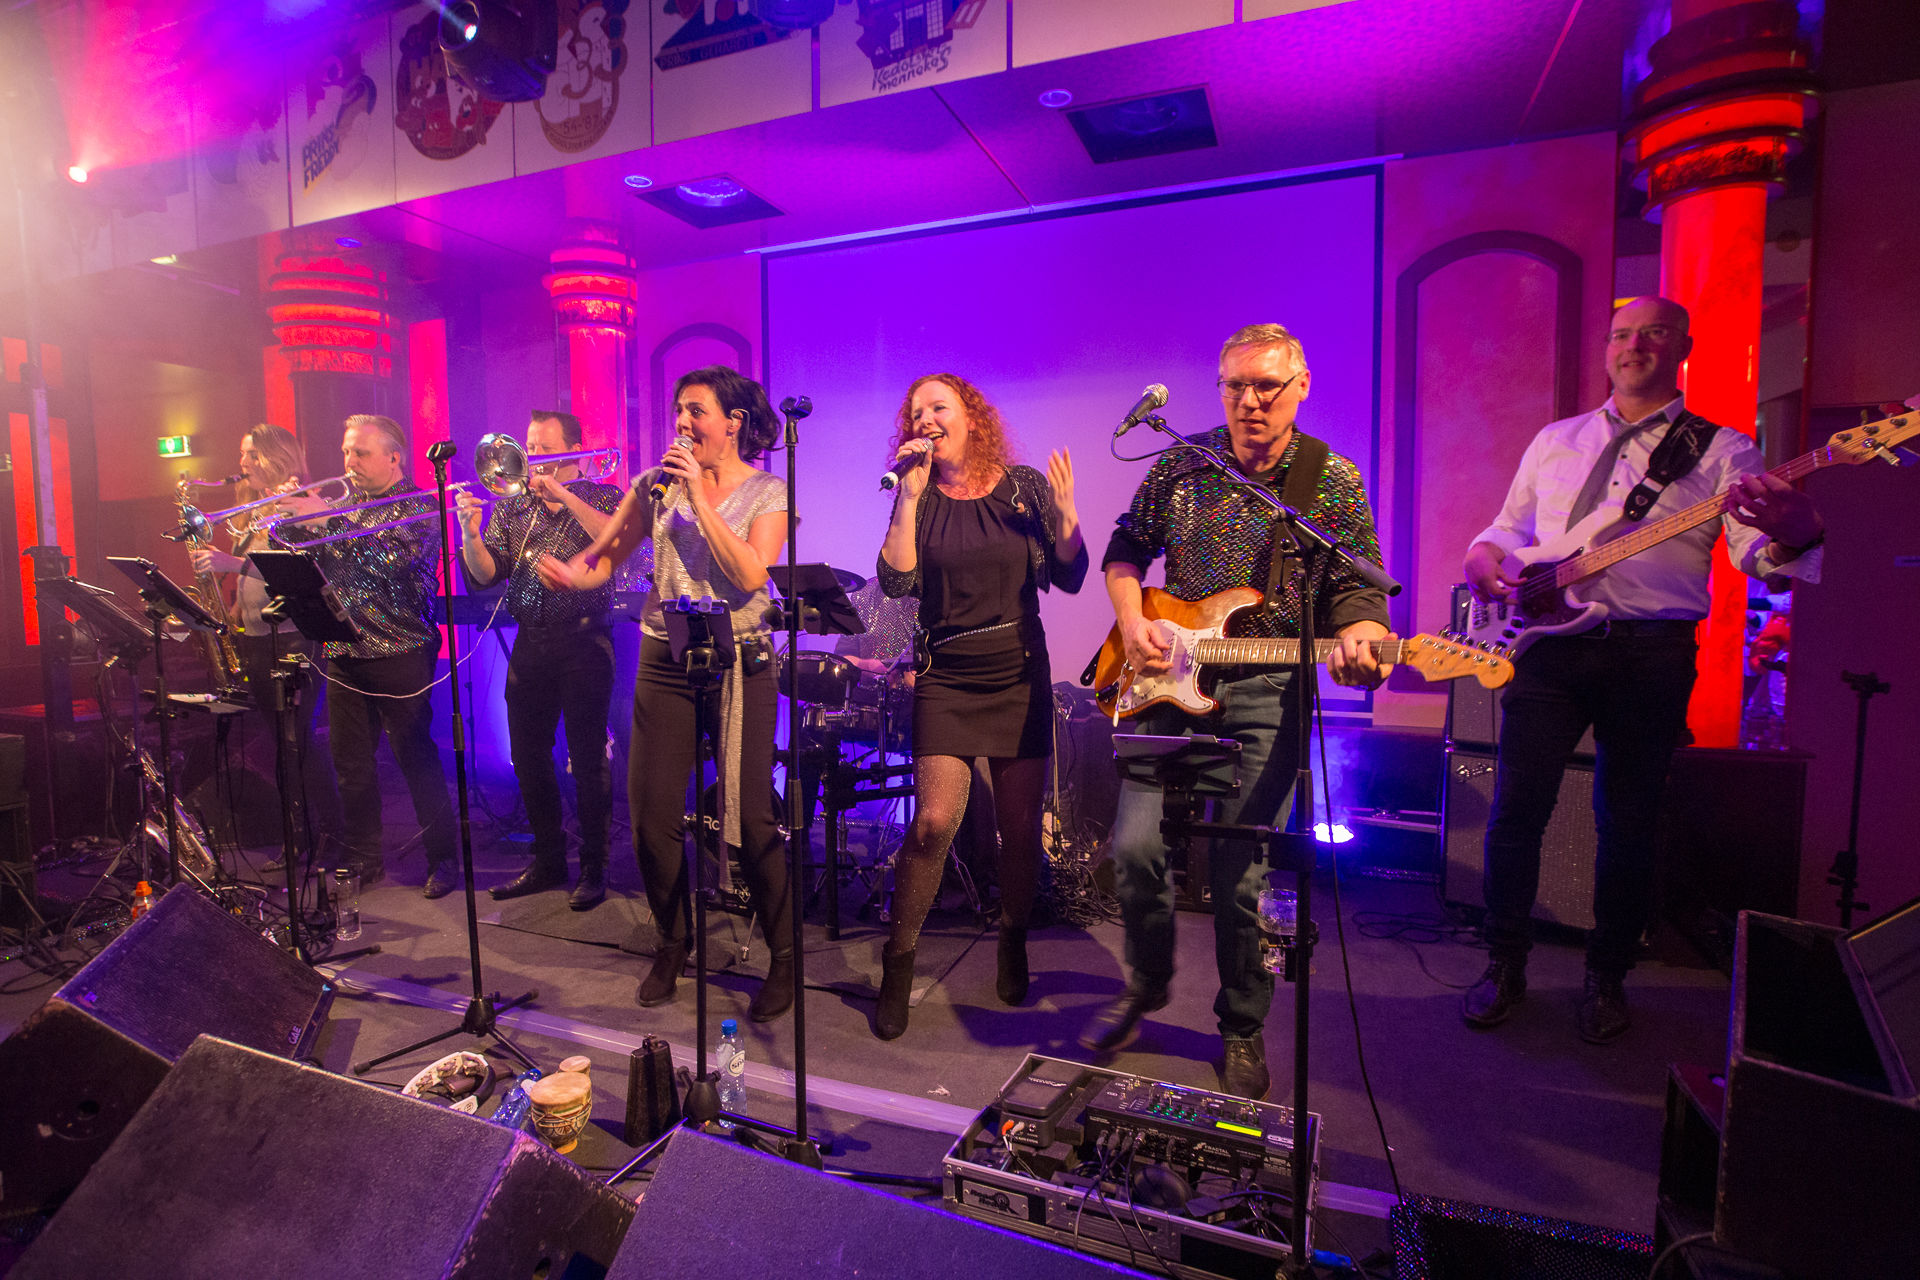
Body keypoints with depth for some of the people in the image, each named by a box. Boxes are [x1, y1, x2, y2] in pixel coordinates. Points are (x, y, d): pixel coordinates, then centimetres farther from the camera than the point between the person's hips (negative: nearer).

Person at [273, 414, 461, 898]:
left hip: (399, 654, -7)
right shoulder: (342, 502, 16)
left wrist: (329, 520, -23)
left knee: (416, 758, -2)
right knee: (350, 761, 11)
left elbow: (395, 557, -22)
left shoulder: (418, 505, -5)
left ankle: (443, 858, 8)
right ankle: (363, 859, 25)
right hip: (343, 654, 7)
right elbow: (301, 557, 14)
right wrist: (288, 519, -3)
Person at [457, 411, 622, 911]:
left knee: (588, 761, -1)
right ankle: (548, 862, 26)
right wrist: (471, 534, -14)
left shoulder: (601, 496, 2)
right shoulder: (512, 506, 12)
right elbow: (486, 575, 4)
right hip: (530, 644, 5)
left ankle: (594, 869, 12)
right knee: (528, 757, 10)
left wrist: (563, 494, -20)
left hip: (584, 643, -5)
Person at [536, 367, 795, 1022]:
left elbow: (749, 575, -16)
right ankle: (673, 944, 29)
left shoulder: (767, 492, 0)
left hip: (739, 664, -3)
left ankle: (784, 956, 17)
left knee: (751, 817, -4)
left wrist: (699, 499, -15)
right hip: (664, 661, 4)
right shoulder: (657, 483, 9)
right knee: (652, 816, 4)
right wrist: (568, 572, -14)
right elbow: (604, 556, 8)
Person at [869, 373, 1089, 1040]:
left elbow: (1070, 578, 1)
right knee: (934, 822, -9)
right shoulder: (918, 500, 2)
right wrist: (909, 497, -17)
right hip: (946, 680, -1)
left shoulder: (1026, 486, 2)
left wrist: (1065, 513, -15)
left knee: (1022, 824, 5)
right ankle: (898, 962, 10)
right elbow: (895, 582, -13)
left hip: (1021, 678, 1)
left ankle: (1013, 945, 31)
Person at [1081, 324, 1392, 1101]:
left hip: (1265, 694, -2)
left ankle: (1242, 1029, 26)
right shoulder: (1179, 466, 5)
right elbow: (1126, 548, 15)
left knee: (1239, 872, 1)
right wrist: (1131, 619, -2)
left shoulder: (1333, 482, -1)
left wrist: (1355, 640, -24)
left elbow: (1357, 591, -1)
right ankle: (1147, 983, 27)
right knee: (1136, 844, -3)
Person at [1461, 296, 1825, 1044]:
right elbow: (1507, 527, 21)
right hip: (1549, 641, 2)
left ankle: (1607, 978, 23)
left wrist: (1793, 532, -30)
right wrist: (1486, 558, -2)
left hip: (1652, 653, -1)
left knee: (1628, 826, 5)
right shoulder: (1555, 441, 17)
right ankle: (1505, 966, 14)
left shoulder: (1722, 451, 8)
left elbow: (1758, 551, -5)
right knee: (1516, 809, -1)